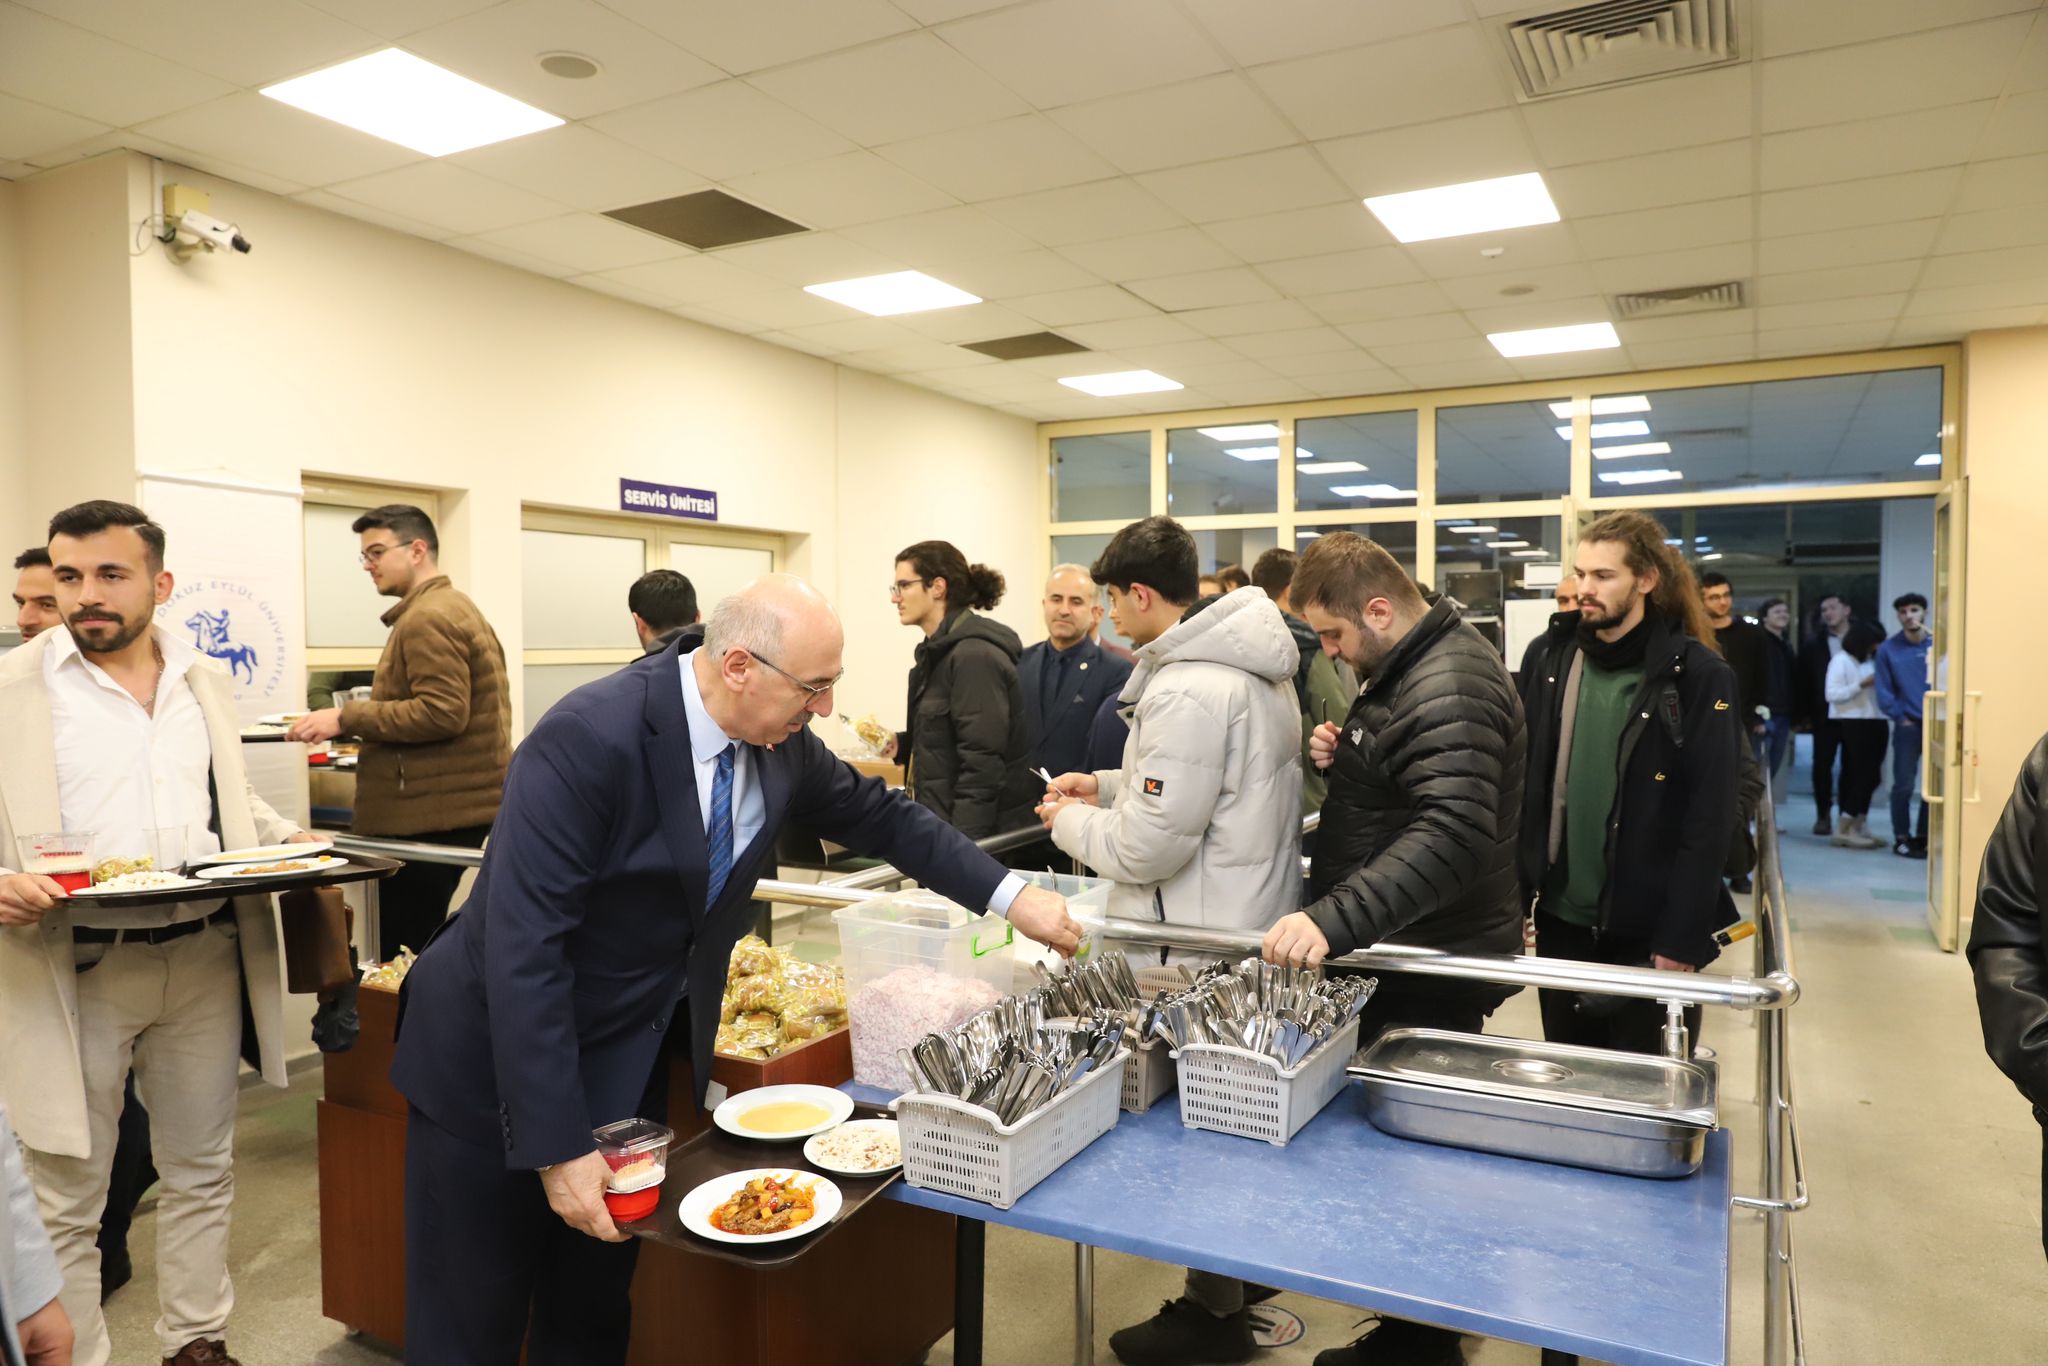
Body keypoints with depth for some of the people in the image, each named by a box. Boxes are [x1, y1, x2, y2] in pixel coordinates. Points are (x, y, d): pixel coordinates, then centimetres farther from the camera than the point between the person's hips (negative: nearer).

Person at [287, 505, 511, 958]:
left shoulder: (427, 617, -13)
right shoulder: (456, 607, 19)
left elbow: (442, 711, -22)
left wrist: (346, 717, -17)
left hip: (428, 817, -11)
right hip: (460, 804, 11)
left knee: (402, 952, -6)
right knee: (427, 949, 15)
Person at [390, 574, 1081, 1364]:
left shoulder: (777, 740, -8)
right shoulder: (590, 739, -28)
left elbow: (877, 816, 7)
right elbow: (523, 949, -28)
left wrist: (1011, 898, 1)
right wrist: (557, 1146, -27)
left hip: (631, 1060, 6)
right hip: (501, 1064, -5)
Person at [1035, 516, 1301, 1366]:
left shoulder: (1186, 689, -25)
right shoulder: (1250, 663, 6)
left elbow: (1147, 848, -24)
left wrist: (1070, 822, -6)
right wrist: (1108, 785, 13)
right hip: (1252, 926, 10)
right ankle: (1237, 1276, 41)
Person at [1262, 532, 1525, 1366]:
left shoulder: (1449, 687, -23)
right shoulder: (1413, 666, 10)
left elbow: (1449, 836, -34)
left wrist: (1334, 919, -44)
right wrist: (1343, 755, 1)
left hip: (1433, 965, -10)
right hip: (1411, 952, 10)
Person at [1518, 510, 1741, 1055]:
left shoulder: (1697, 675, -9)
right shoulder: (1554, 662, 4)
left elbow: (1709, 820, -12)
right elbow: (1525, 786, 5)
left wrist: (1683, 938, -15)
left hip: (1649, 931, -4)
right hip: (1561, 921, 4)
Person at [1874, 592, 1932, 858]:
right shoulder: (1888, 649, 0)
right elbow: (1884, 691, 1)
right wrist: (1900, 717, -4)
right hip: (1908, 725, -1)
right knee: (1904, 785, 0)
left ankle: (1923, 836, 19)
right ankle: (1901, 838, 10)